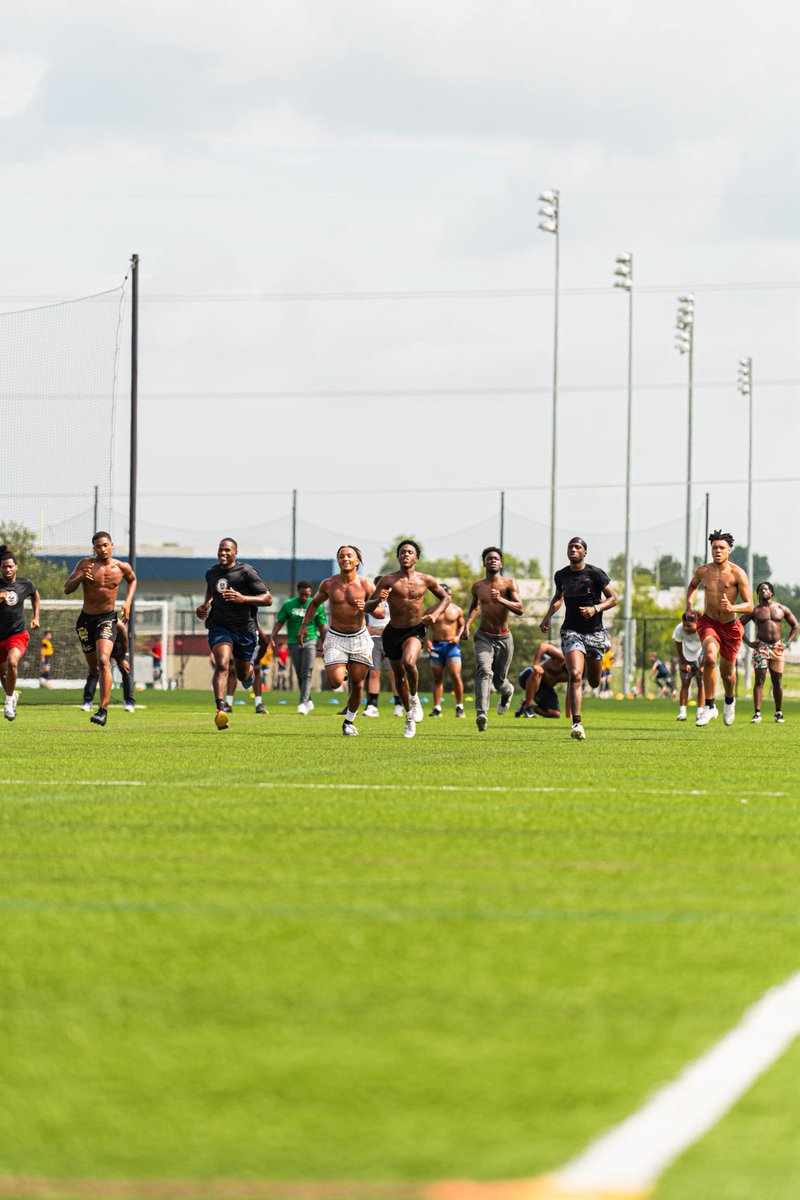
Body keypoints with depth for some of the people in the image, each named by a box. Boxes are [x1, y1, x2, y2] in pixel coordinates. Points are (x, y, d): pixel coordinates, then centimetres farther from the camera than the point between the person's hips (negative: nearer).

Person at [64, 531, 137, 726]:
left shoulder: (122, 567, -3)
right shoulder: (85, 564, -7)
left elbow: (132, 580, 21)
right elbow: (67, 589, -11)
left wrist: (128, 601, 6)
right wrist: (80, 577, -30)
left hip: (107, 618, -2)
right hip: (86, 619, 2)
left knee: (103, 661, -22)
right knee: (93, 667, 11)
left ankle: (103, 710, -26)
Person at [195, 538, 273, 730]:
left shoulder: (247, 573, -12)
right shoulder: (211, 572, 5)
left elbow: (268, 599, -14)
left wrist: (243, 598, -28)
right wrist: (205, 605, 9)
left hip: (245, 630, -1)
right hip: (219, 627, 1)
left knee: (243, 675, 14)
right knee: (222, 665, -25)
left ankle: (250, 668, 53)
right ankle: (220, 710, -33)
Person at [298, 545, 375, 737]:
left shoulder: (365, 585, -8)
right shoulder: (328, 584, -5)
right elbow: (314, 603, 13)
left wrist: (367, 607, -26)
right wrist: (304, 625, 4)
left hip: (359, 638, 0)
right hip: (335, 638, 0)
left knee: (357, 684, 3)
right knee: (335, 682, -15)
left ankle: (349, 721, 24)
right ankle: (340, 670, 22)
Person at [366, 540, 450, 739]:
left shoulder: (425, 580, -5)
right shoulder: (388, 581, -9)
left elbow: (445, 597, 12)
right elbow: (368, 607, -10)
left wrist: (435, 614, -6)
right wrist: (378, 600, -32)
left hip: (415, 630, -2)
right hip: (393, 632, 2)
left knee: (409, 662, -31)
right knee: (399, 677, 13)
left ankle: (414, 697, -4)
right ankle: (409, 715, 35)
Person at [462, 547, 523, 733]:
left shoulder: (509, 584, -4)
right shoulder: (477, 586, 5)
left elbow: (519, 609, -15)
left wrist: (501, 600, -30)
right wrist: (467, 625, 10)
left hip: (504, 639, 0)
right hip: (483, 638, 0)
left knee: (499, 680, 12)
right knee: (484, 671, -26)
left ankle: (507, 692, 52)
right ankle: (481, 713, -40)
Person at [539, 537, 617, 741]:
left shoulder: (595, 574, -6)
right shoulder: (561, 576, 4)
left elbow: (613, 599, -3)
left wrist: (596, 609, -20)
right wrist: (548, 616, 7)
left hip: (594, 632, 0)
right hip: (571, 631, 0)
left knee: (594, 682, 12)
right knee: (575, 675, -21)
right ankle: (576, 723, -25)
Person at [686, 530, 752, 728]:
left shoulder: (738, 574, -14)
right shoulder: (702, 571, -4)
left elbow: (749, 605, -12)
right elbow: (692, 585, 21)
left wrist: (732, 608, -31)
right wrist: (689, 604, 5)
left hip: (730, 626, 0)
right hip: (708, 623, 0)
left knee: (727, 672, 13)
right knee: (710, 658, -30)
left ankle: (729, 700, 48)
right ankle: (709, 706, -21)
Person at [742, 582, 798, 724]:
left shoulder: (782, 609, 8)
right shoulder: (755, 611, 2)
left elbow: (794, 626, 16)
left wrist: (787, 643, 5)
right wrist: (748, 643, -4)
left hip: (777, 648, 2)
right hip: (760, 647, -2)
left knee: (777, 681, 6)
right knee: (759, 680, -10)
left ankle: (778, 713, 18)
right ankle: (757, 714, -14)